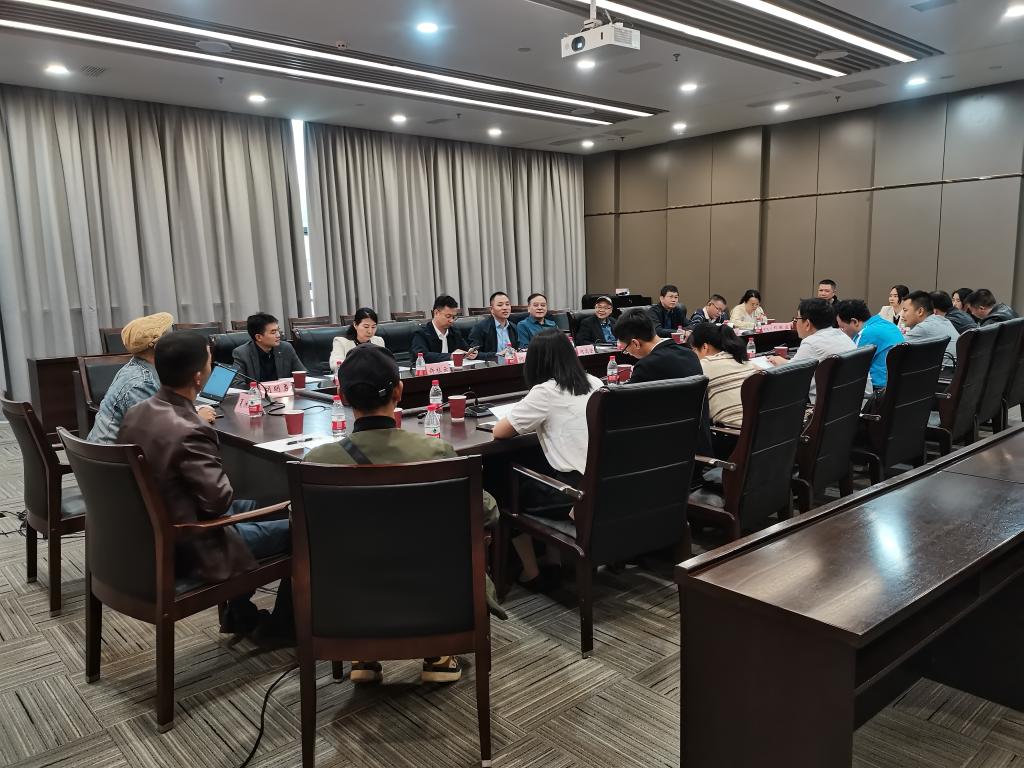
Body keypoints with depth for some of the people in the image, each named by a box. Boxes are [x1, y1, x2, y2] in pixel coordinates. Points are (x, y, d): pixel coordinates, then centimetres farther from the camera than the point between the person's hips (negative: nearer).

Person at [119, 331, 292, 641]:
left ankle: (239, 612, 36)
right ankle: (281, 625, 24)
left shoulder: (135, 413, -3)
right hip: (187, 549, -9)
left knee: (252, 507, 29)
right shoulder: (189, 432, -30)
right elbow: (220, 501, -26)